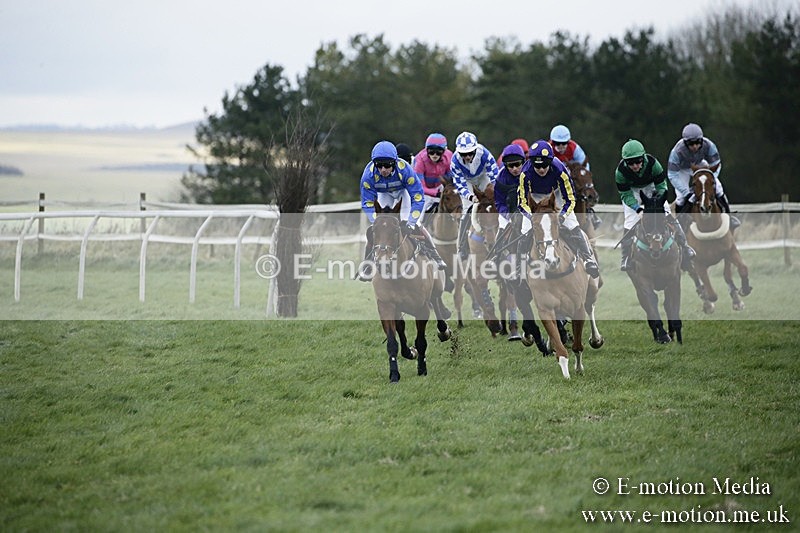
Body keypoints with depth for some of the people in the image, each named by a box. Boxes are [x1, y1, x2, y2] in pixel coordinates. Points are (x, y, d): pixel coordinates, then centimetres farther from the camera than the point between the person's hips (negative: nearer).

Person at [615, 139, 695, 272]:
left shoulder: (652, 163, -32)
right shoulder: (620, 171, -32)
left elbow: (661, 185, -18)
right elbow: (625, 195, -22)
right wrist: (638, 208, -38)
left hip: (651, 186, 1)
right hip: (632, 190, -1)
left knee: (666, 213, -7)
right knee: (630, 221, -14)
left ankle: (684, 245, 7)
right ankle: (626, 256, -3)